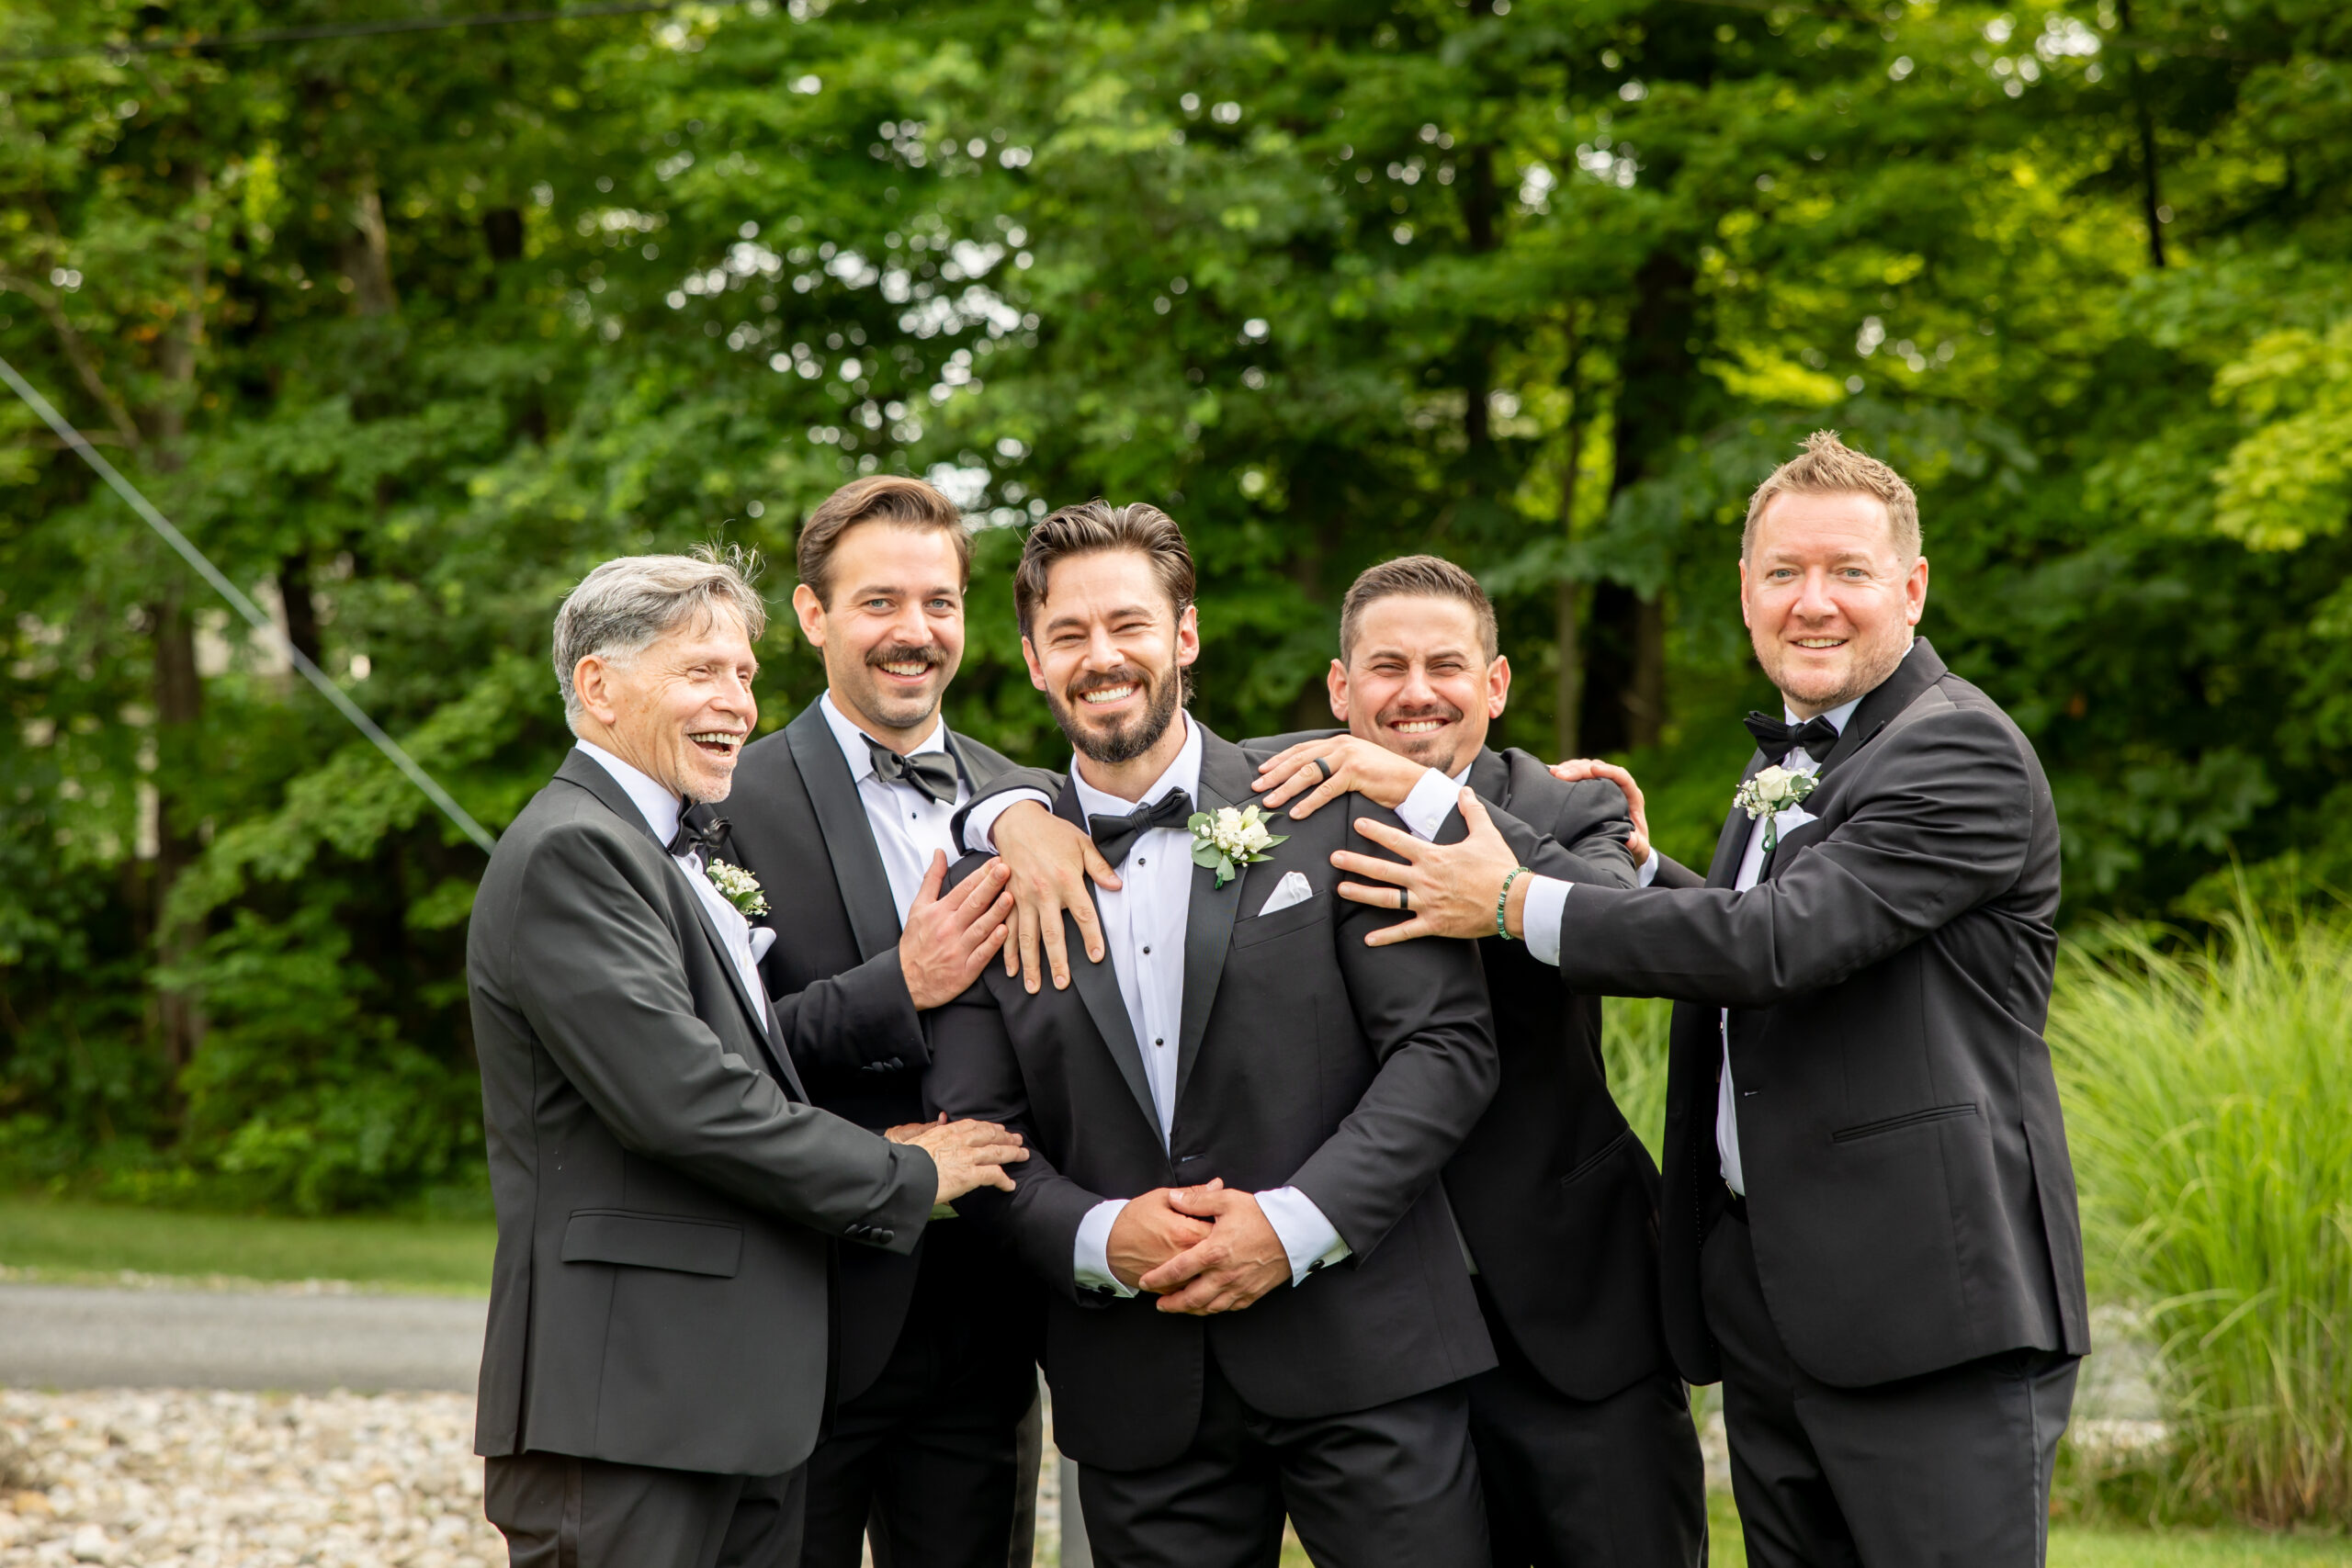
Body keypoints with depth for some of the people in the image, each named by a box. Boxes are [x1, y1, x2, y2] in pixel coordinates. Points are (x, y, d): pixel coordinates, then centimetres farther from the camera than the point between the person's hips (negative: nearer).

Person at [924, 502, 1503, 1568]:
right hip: (1141, 1392, 2)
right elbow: (976, 1128, 6)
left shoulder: (1328, 812, 1)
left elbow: (1448, 1043, -3)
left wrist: (1298, 1221, -14)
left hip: (1360, 1354, -2)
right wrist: (1098, 1238, -12)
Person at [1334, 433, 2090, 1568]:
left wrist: (1516, 906, -15)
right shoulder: (1786, 760, 19)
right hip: (1767, 1300, 9)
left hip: (1929, 1304, -9)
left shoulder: (1962, 752, -12)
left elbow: (1782, 939, -22)